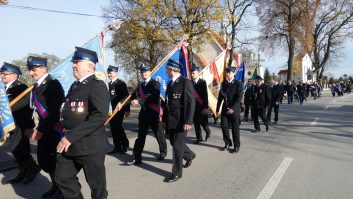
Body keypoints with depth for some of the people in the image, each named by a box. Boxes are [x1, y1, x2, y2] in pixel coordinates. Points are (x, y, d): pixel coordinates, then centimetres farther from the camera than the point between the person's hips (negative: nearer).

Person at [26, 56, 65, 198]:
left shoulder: (53, 84, -14)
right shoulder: (37, 86, 11)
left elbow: (56, 110, -20)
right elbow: (38, 108, 12)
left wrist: (42, 129, -20)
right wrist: (38, 128, 4)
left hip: (55, 129, -8)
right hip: (44, 129, 8)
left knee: (58, 160, 3)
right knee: (43, 160, 15)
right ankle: (56, 185, 32)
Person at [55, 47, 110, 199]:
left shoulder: (97, 85, -14)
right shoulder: (75, 85, 14)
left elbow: (100, 116, -26)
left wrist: (71, 137, -25)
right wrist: (66, 135, 8)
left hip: (90, 145, -8)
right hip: (69, 144, 8)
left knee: (96, 183, 7)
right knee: (62, 177, 17)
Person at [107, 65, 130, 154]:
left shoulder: (121, 83, -6)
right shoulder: (109, 84, 14)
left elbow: (126, 97, -10)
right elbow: (109, 97, 14)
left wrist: (127, 110, -14)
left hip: (119, 109, -6)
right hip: (111, 110, 7)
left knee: (118, 127, -8)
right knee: (113, 128, 7)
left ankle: (125, 144, 13)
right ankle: (117, 147, 16)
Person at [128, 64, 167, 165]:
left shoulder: (155, 83, -8)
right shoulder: (139, 85, 12)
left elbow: (154, 98, -23)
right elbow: (134, 96, 8)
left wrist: (139, 101, -29)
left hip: (154, 113, -5)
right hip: (143, 113, 5)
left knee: (159, 134, 10)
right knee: (141, 136, 6)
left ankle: (163, 152, 32)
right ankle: (137, 158, 10)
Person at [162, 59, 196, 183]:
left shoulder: (186, 82, -12)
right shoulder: (170, 83, 12)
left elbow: (191, 103, -16)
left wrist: (188, 121, -20)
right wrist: (165, 119, 14)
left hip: (181, 120, -8)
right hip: (171, 120, 8)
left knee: (177, 145, -1)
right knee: (174, 143, 17)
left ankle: (177, 173, 13)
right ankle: (189, 155, 44)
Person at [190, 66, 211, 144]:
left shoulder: (202, 82, -5)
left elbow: (205, 95, -9)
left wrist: (205, 107, -16)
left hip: (201, 106, -4)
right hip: (193, 106, 4)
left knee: (203, 122, -2)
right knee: (196, 123, 7)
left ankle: (208, 132, 27)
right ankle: (199, 138, 19)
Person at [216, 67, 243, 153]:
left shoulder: (238, 83, -5)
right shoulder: (223, 83, 9)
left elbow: (239, 97, -12)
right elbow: (220, 96, 12)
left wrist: (233, 108, -20)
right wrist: (217, 108, 9)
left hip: (234, 109, -4)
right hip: (225, 108, 4)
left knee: (235, 128, 3)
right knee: (224, 126, 2)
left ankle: (236, 146, 17)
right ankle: (227, 143, 20)